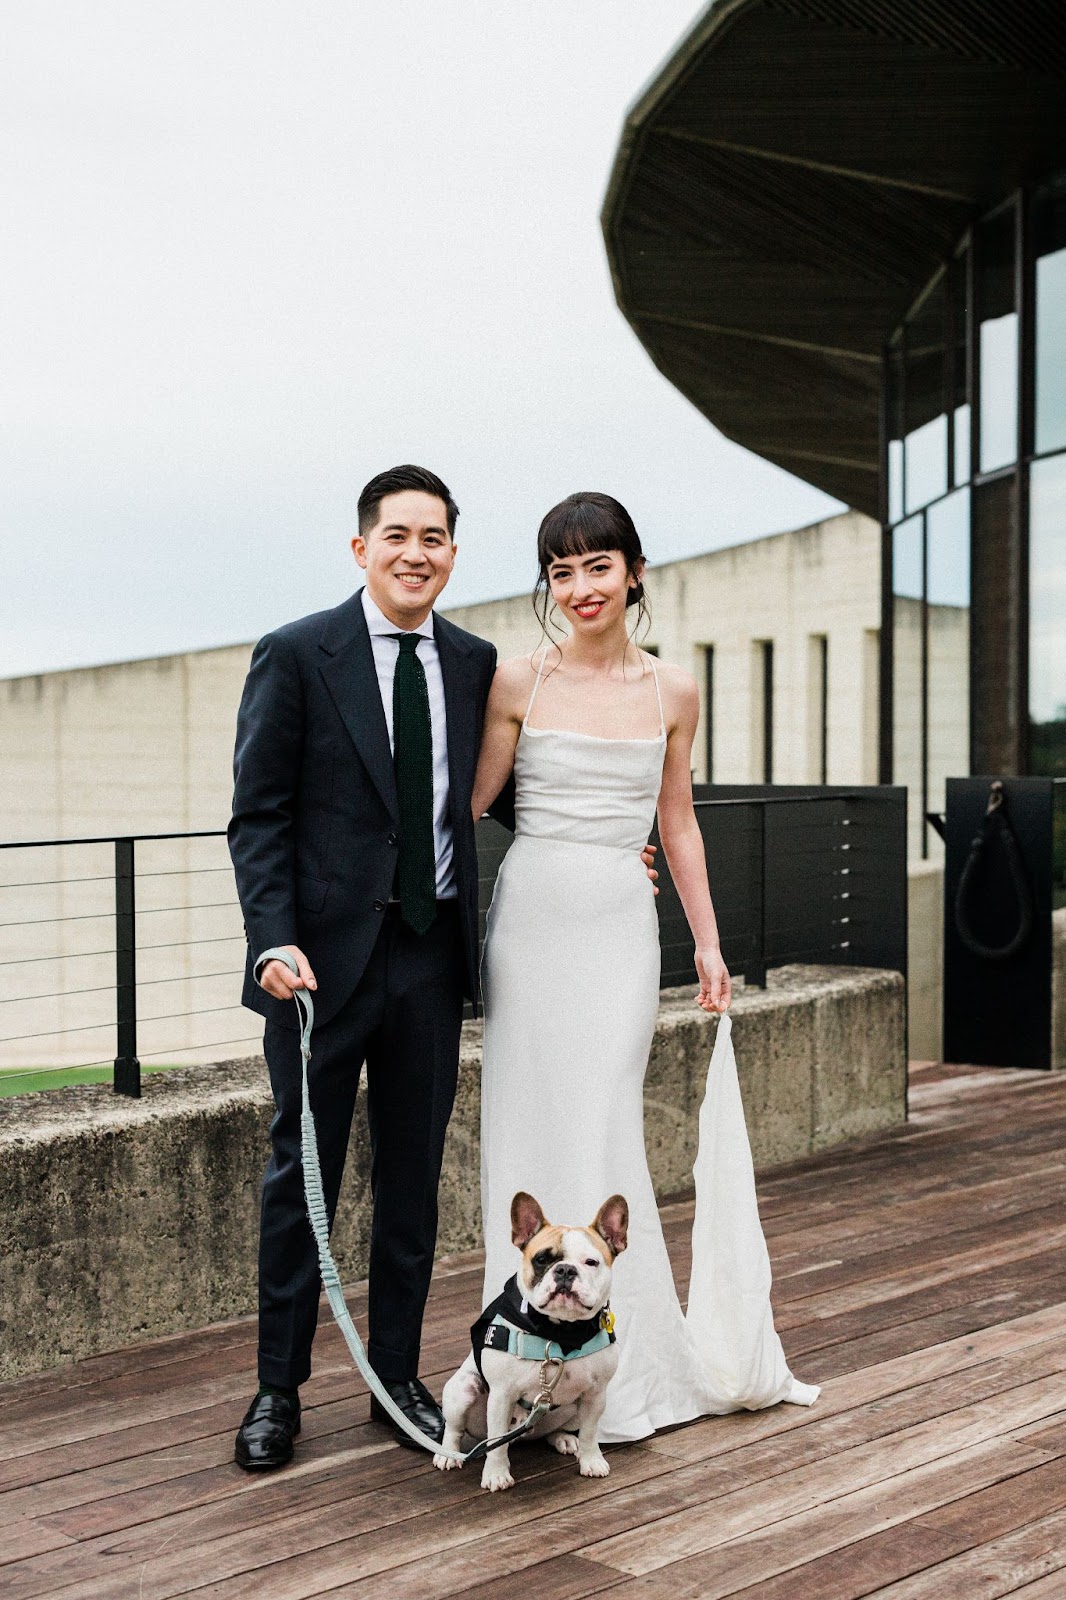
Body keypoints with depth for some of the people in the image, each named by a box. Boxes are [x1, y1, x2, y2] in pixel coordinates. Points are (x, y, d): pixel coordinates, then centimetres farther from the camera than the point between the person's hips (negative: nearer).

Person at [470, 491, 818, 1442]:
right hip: (531, 917, -1)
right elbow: (469, 801, 3)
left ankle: (617, 1368, 16)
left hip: (622, 925, 1)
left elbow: (678, 824, 13)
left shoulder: (673, 693, 6)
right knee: (534, 1129, 1)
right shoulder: (517, 684, -1)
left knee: (600, 1131, 0)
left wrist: (709, 942, 14)